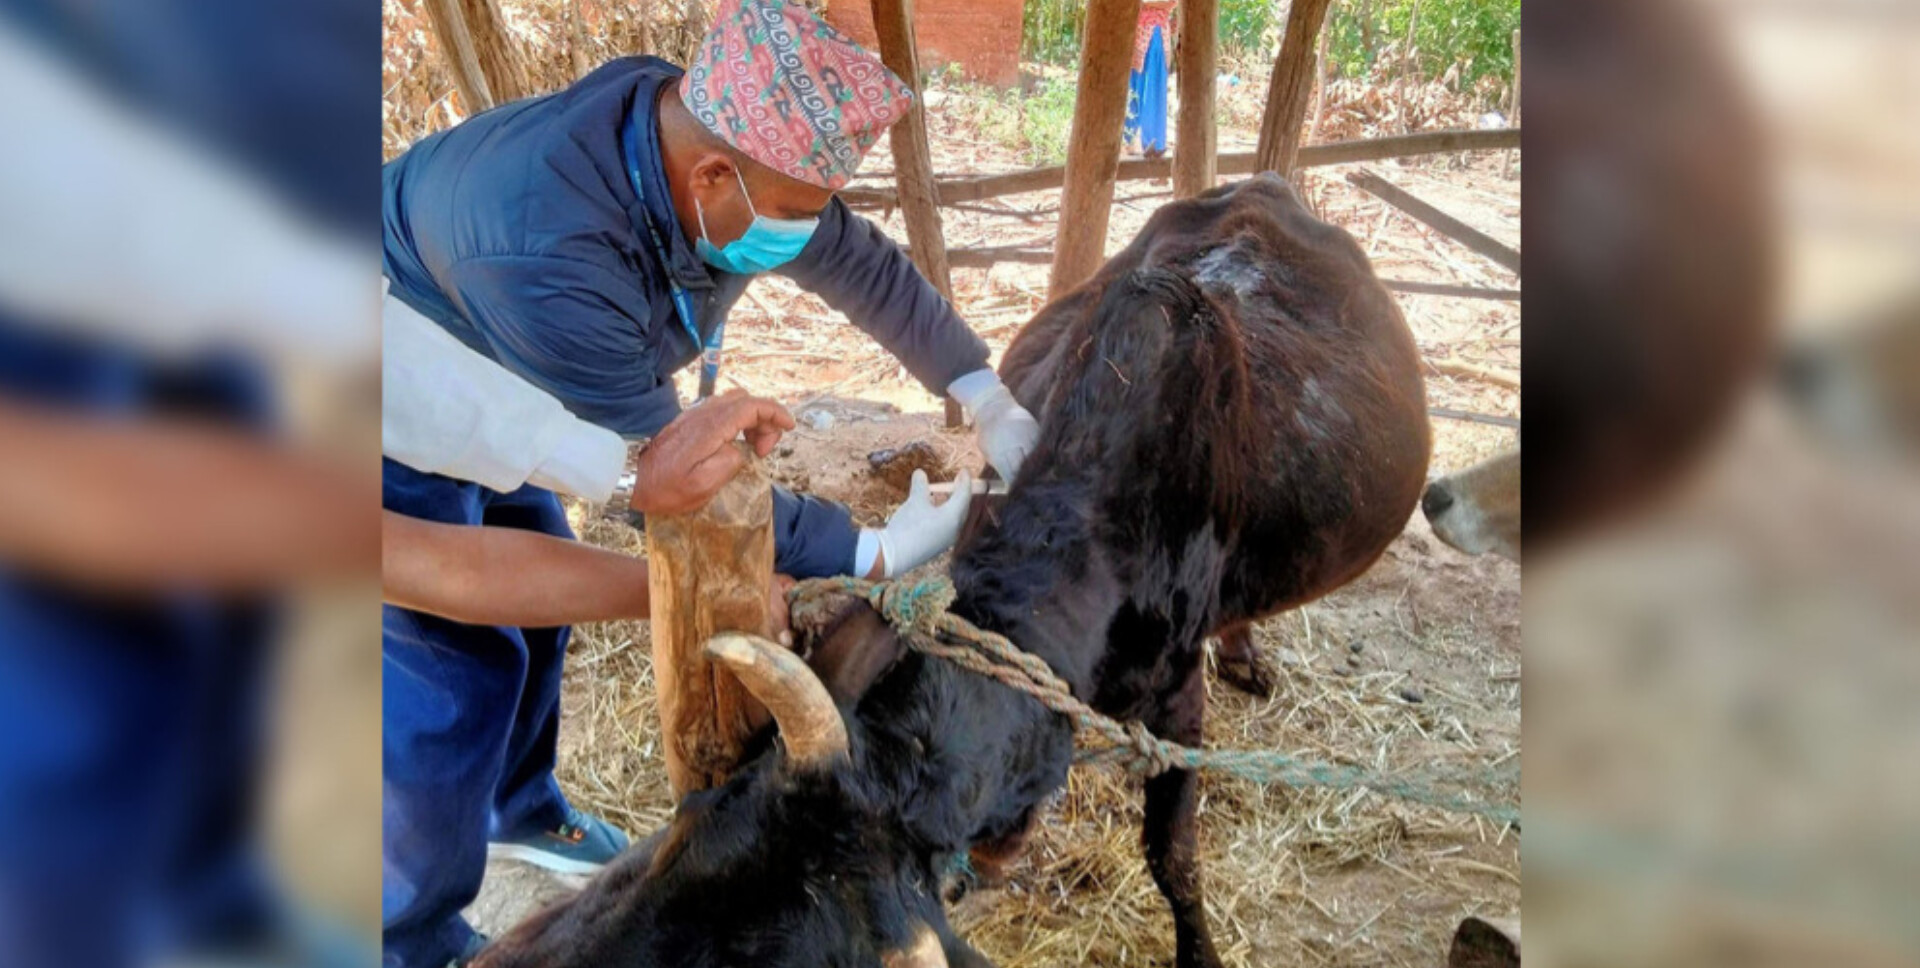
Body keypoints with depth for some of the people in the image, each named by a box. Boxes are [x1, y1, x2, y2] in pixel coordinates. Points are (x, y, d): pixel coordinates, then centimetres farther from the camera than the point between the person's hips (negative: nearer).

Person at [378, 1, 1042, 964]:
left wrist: (989, 402, -9)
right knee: (455, 675, -4)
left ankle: (519, 812, 45)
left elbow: (863, 264, -8)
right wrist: (873, 551, -32)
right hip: (401, 424, -8)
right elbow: (671, 478, -36)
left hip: (473, 399, 8)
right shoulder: (546, 254, -44)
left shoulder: (703, 131, -20)